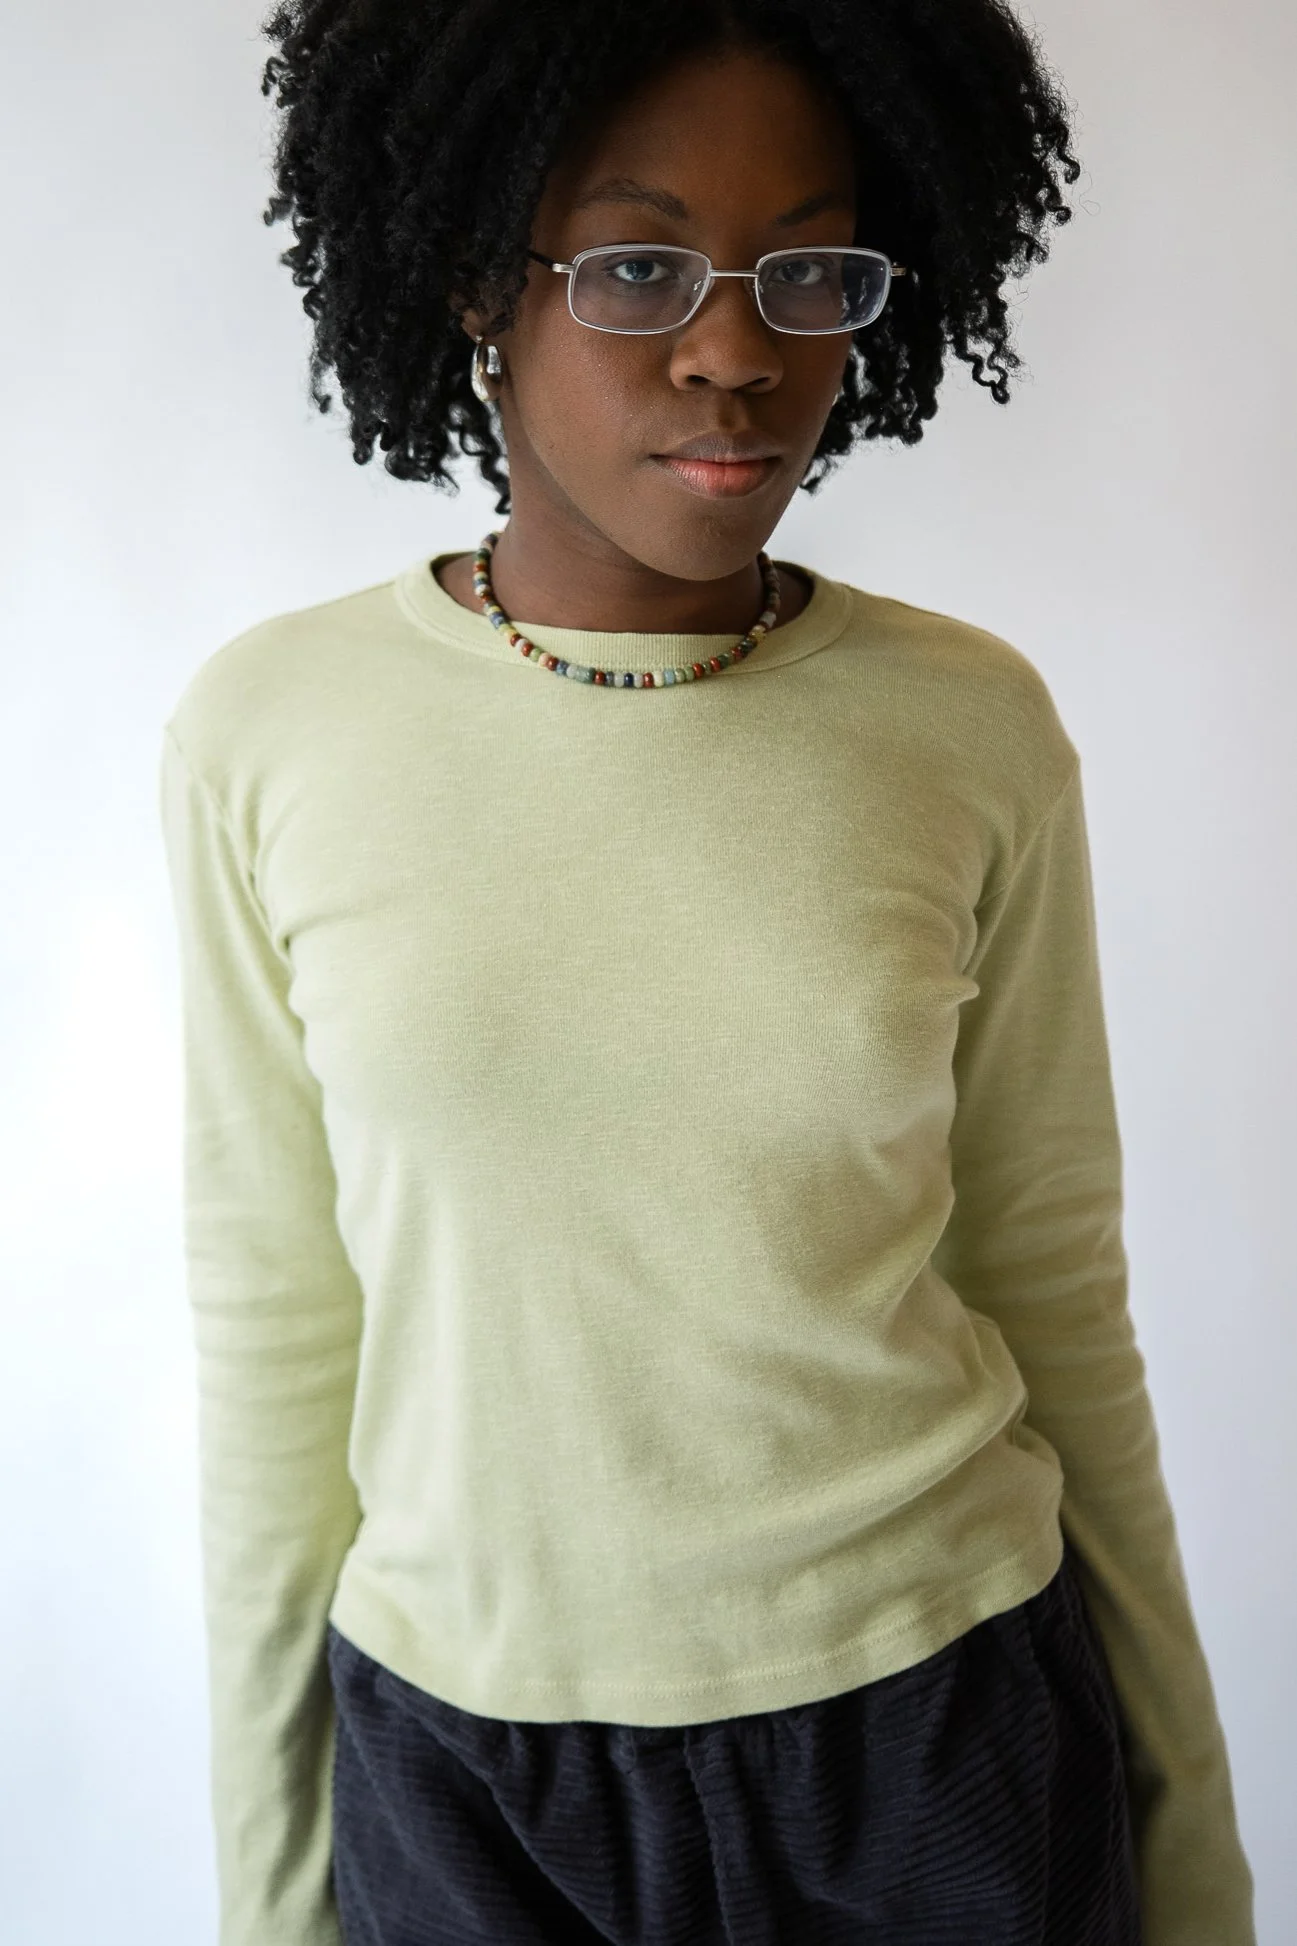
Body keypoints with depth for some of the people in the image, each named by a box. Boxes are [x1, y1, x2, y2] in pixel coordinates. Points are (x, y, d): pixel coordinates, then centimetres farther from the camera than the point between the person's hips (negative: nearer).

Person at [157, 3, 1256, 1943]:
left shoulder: (975, 726, -9)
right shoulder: (265, 731, -10)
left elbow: (1056, 1297, -1)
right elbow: (274, 1328, -3)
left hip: (944, 1735, 1)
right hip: (458, 1764, 1)